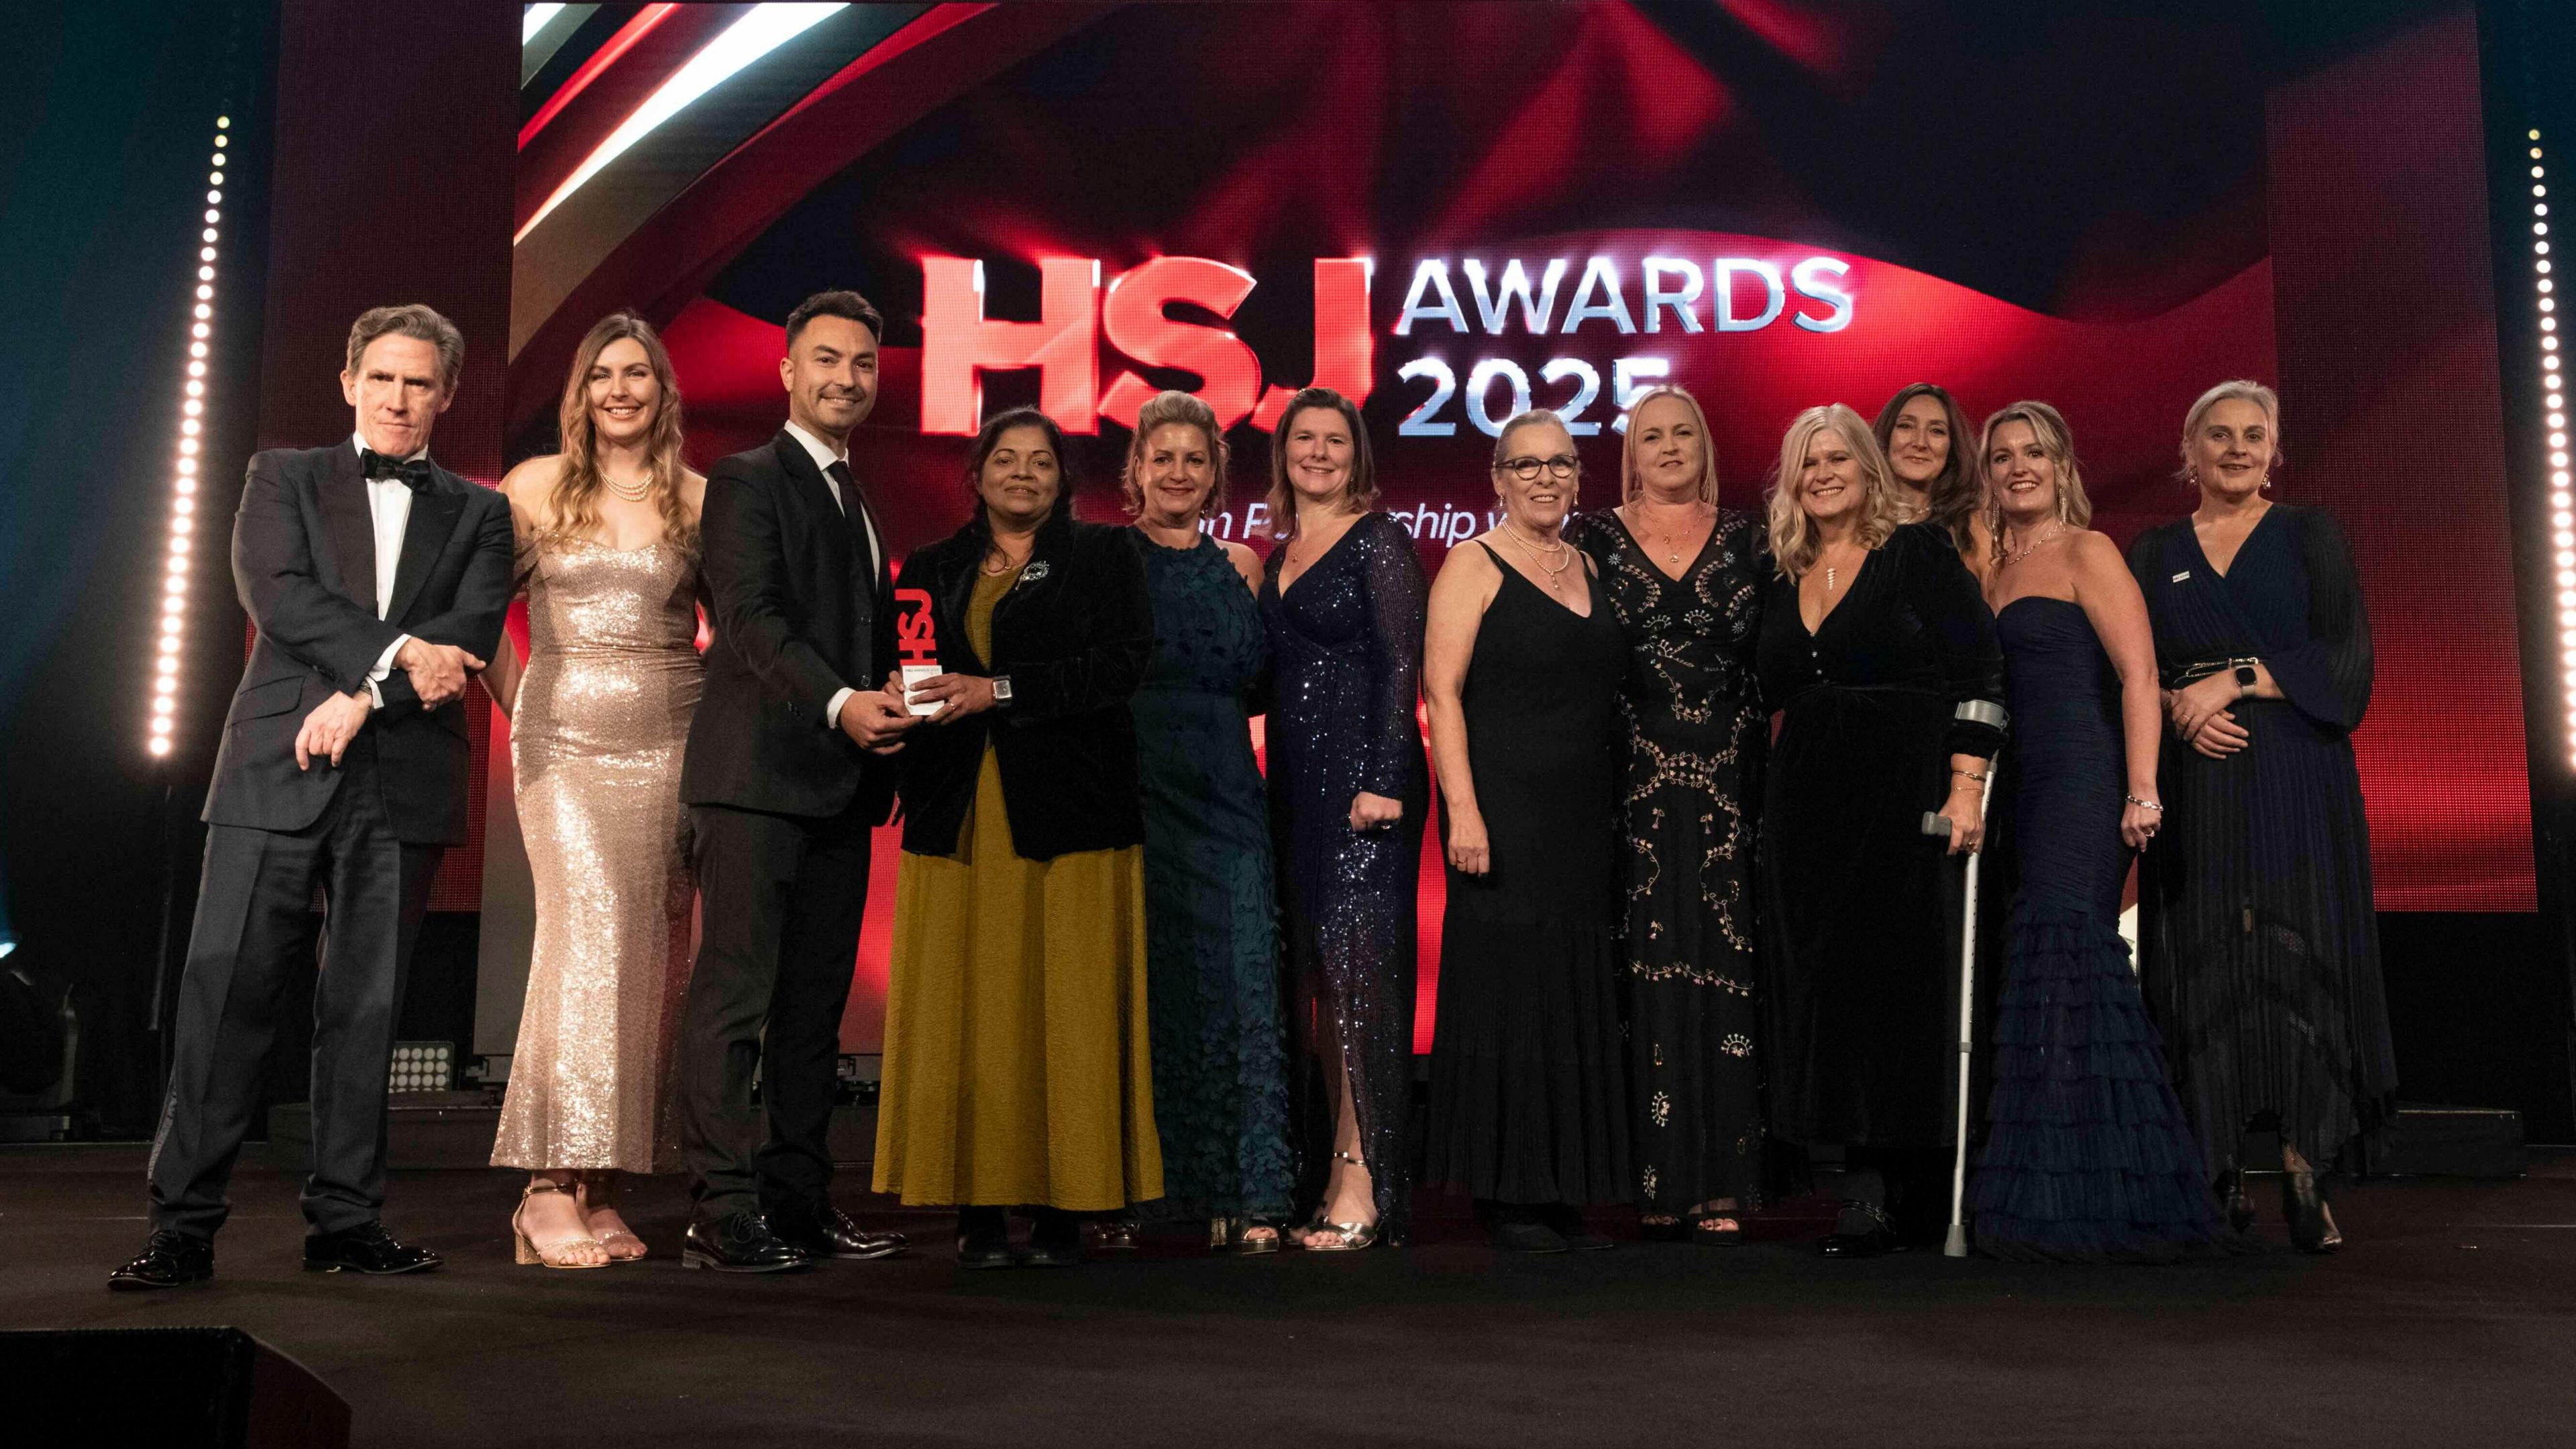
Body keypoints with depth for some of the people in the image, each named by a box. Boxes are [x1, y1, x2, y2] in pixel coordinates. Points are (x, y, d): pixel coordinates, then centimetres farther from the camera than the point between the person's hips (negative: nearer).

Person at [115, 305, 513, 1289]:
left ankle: (346, 1222, 12)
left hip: (402, 783, 1)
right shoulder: (284, 477, 14)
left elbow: (471, 635, 0)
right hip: (277, 770, -1)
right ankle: (183, 1225, 2)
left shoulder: (478, 513, 15)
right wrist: (398, 652, -12)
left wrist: (363, 698, -12)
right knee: (226, 995, -4)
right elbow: (275, 592, -4)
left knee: (366, 1008, 4)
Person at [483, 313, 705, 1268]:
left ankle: (600, 1188, 7)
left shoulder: (699, 499, 8)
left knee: (648, 954, -1)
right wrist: (517, 701, 4)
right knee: (590, 927, -17)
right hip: (565, 742, -2)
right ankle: (551, 1185, -13)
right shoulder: (538, 485, 5)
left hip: (669, 748, 2)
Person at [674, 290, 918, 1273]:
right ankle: (721, 1212, -5)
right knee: (735, 992, -8)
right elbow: (750, 618, -13)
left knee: (817, 999, 9)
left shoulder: (859, 502, 24)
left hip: (841, 783, 8)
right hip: (756, 775, -8)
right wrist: (838, 703, -25)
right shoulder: (747, 480, 0)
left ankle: (799, 1201, 15)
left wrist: (893, 712, 9)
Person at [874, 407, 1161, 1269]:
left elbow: (1122, 664, -5)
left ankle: (1064, 1207, 2)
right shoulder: (932, 569, 19)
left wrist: (997, 691, -12)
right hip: (958, 819, 3)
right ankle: (978, 1207, 4)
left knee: (1065, 1012, -4)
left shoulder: (1103, 557, 9)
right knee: (964, 1012, -2)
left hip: (1068, 817, -2)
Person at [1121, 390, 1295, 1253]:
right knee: (1139, 989, -1)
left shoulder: (1237, 562, 15)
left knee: (1238, 986, -6)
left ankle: (1245, 1199, -3)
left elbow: (1252, 675, 6)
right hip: (1130, 793, -2)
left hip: (1220, 794, 2)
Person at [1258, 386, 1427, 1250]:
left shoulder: (1379, 540, -3)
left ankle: (1362, 1186, -9)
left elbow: (1401, 666, -11)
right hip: (1295, 784, 8)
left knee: (1354, 965, -11)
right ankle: (1322, 1179, 13)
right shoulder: (1280, 552, 18)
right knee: (1309, 976, 7)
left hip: (1363, 776, -7)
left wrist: (1383, 781, -19)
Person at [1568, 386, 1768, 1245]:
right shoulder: (1593, 540, 8)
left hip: (1729, 785, 1)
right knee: (1646, 972, -3)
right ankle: (1657, 1183, 3)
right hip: (1634, 784, -1)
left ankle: (1721, 1186, 3)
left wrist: (1768, 759, 2)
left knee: (1726, 972, -2)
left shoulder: (1746, 539, 12)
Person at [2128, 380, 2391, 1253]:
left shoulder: (2312, 536, 10)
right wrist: (2180, 709, -12)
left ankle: (2305, 1178, -4)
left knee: (2301, 962, -7)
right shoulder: (2153, 554, 15)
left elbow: (2346, 657, -2)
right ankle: (2221, 1174, -1)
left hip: (2297, 785, -1)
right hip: (2195, 788, 1)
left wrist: (2234, 679, -12)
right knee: (2205, 969, -4)